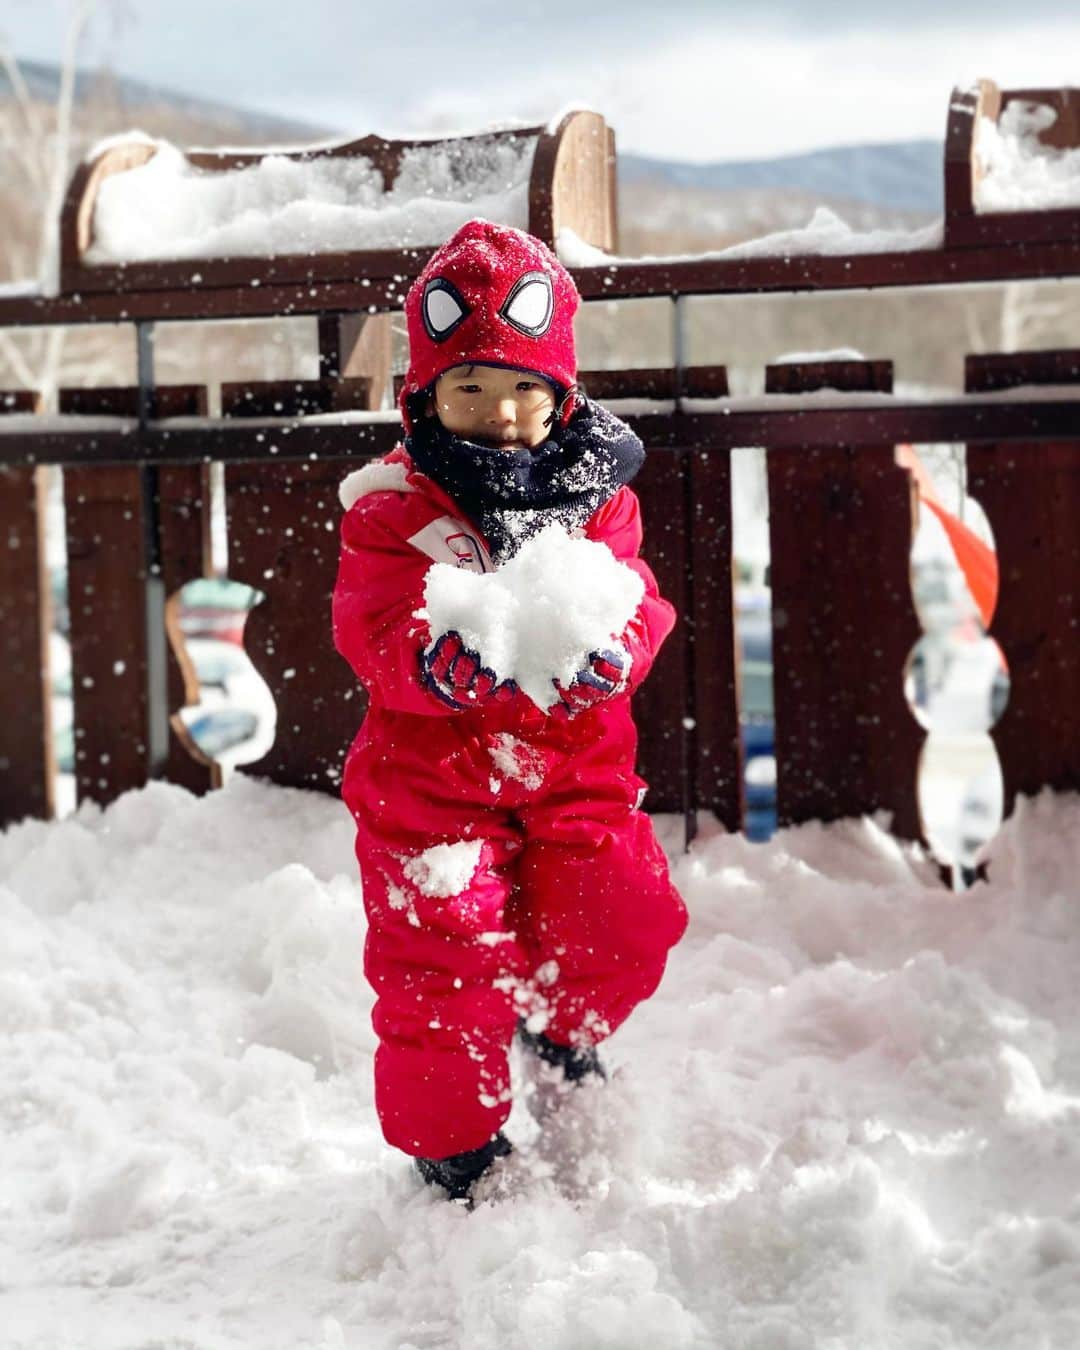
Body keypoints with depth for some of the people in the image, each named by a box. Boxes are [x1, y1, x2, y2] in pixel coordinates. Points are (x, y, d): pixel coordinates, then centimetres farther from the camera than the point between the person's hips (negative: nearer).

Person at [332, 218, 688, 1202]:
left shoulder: (594, 494, 3)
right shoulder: (394, 509, -7)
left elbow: (634, 603, -6)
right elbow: (374, 632, -17)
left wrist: (607, 650, -31)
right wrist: (441, 662, -40)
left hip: (572, 765, 3)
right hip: (432, 778, -3)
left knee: (624, 921, -5)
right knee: (443, 965, -2)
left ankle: (563, 1027, 32)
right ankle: (456, 1148, 22)